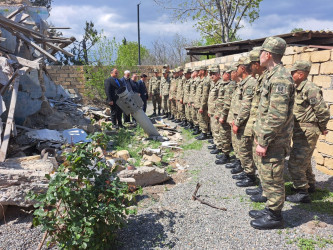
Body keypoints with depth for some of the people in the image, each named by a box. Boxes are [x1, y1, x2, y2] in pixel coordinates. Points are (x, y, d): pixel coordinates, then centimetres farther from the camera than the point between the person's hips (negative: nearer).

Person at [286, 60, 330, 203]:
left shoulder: (310, 89, -19)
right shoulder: (297, 89, 10)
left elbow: (323, 111, -19)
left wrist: (322, 128, -6)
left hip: (306, 133, -10)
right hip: (299, 132, 10)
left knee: (295, 163, -7)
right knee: (304, 160, 23)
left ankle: (302, 193, 5)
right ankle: (310, 185, 41)